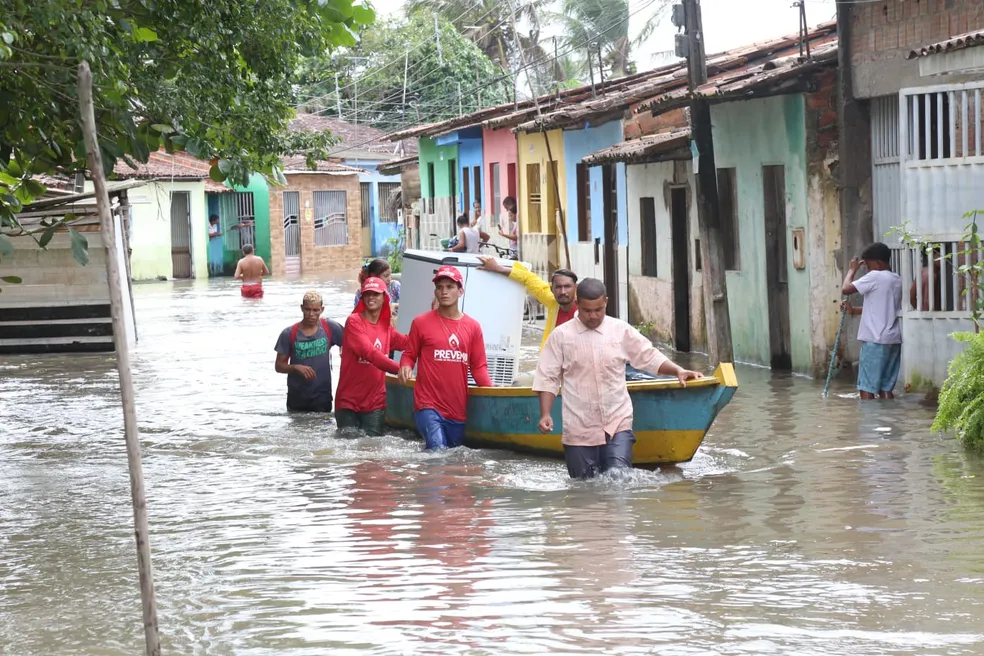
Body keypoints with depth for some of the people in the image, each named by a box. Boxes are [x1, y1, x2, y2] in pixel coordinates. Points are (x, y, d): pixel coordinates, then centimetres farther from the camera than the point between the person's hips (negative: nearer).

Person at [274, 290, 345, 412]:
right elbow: (279, 366, 1)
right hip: (296, 398, 1)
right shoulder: (288, 334, -4)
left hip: (322, 398, -1)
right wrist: (296, 367, -20)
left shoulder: (330, 328, -4)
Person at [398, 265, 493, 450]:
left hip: (459, 410, 4)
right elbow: (409, 355, 8)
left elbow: (479, 367, 10)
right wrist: (405, 367, -16)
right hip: (429, 406, -4)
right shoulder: (421, 323, 2)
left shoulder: (472, 327, 9)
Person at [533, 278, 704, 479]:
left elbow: (649, 357, 12)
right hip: (579, 430, 0)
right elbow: (547, 379, 3)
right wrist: (545, 414, -7)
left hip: (617, 424, 0)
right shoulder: (561, 336, 2)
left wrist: (678, 371, -3)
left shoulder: (621, 331, 6)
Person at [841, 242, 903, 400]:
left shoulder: (875, 276, -11)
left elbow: (846, 289, -14)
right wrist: (854, 310, 21)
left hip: (875, 340, -8)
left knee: (866, 387, -2)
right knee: (885, 388, 9)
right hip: (893, 339, 8)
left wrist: (852, 270, 2)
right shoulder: (897, 280, 15)